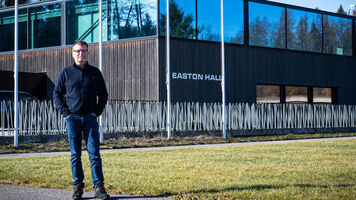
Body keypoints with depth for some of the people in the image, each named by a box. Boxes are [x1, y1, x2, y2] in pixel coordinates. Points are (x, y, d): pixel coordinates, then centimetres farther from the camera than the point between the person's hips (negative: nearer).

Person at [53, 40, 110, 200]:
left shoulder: (95, 72, 7)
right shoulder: (65, 72, 4)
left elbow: (103, 94, 13)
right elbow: (57, 94, 8)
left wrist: (97, 112, 1)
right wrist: (65, 113, -2)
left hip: (90, 118, 0)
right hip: (72, 118, 0)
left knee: (94, 153, -4)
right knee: (75, 155, 4)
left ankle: (99, 187, -2)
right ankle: (78, 187, 11)